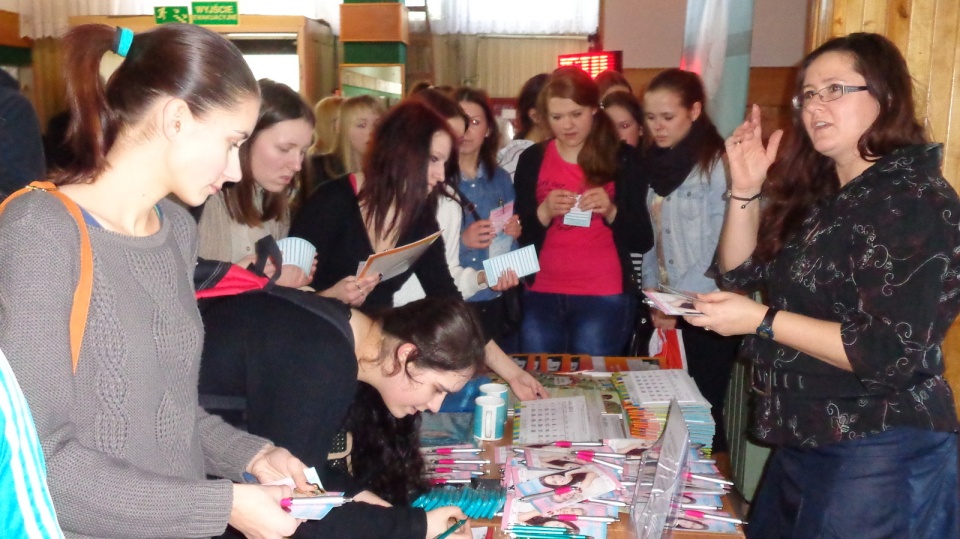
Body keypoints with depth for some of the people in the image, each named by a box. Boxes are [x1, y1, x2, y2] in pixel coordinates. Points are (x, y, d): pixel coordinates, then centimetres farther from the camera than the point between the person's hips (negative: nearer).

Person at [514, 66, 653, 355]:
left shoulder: (622, 159, 0)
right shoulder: (532, 160, 4)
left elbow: (643, 242, -2)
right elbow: (521, 237, 3)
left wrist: (610, 211, -18)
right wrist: (544, 212, -16)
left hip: (604, 298, -2)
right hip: (541, 296, 2)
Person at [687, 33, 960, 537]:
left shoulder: (918, 203, -18)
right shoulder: (818, 194, 7)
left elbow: (892, 353, -24)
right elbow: (742, 271, 8)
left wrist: (761, 321, -24)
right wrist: (745, 189, -5)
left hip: (880, 453, -8)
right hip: (805, 438, 8)